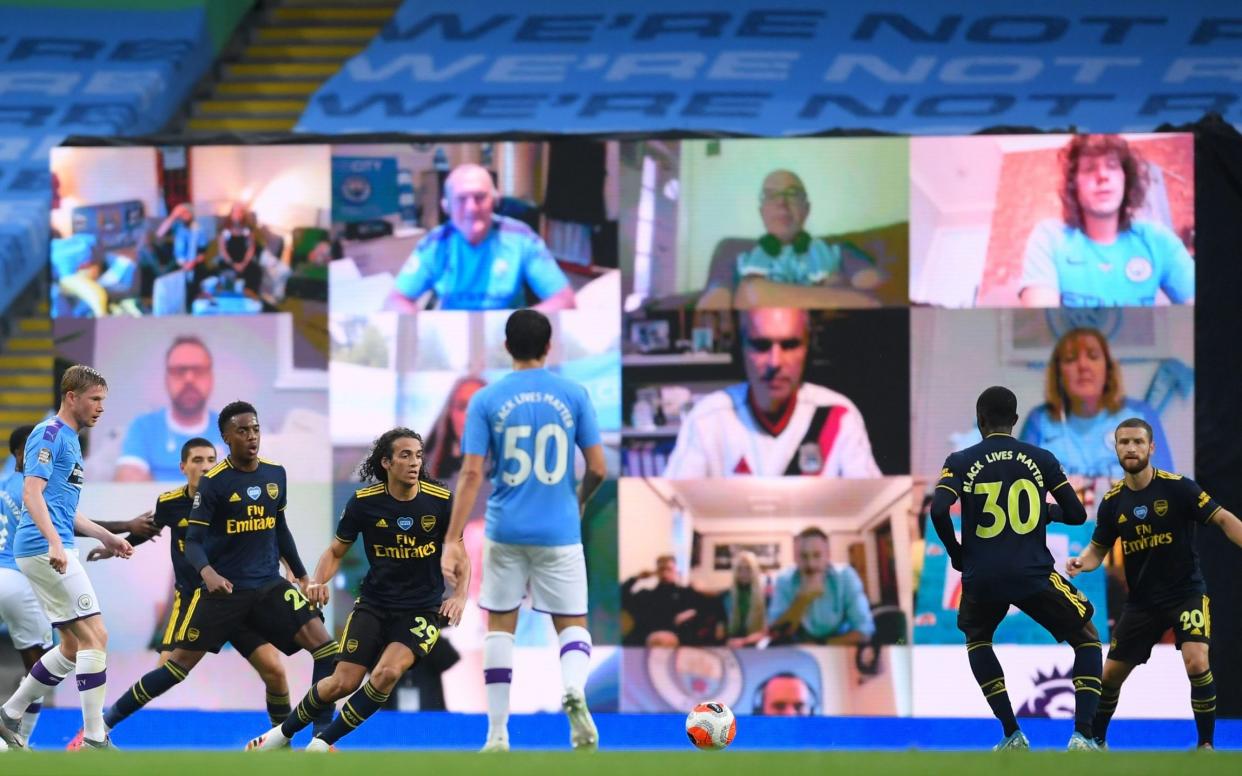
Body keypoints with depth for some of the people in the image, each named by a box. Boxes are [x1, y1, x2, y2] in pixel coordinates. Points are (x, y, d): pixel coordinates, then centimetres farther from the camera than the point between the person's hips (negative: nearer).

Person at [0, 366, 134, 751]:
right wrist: (55, 542, -30)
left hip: (53, 550, 10)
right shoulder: (49, 434, -9)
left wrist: (106, 536, 26)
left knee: (74, 647, 12)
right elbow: (32, 493, -19)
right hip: (44, 548, -10)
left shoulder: (69, 439, 21)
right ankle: (94, 740, -11)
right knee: (95, 636, -11)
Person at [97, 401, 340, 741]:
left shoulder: (275, 474, 6)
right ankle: (103, 723, 9)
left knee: (324, 645, -11)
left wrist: (302, 574, 22)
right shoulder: (213, 482, -10)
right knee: (180, 663, -3)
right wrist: (207, 573, -33)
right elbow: (193, 540, -14)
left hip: (269, 586, 5)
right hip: (223, 587, -5)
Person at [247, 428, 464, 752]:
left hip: (422, 609, -1)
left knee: (387, 672, -26)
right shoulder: (363, 502, -7)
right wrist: (318, 581, -15)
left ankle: (323, 743, -10)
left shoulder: (439, 501, -9)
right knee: (344, 682, -8)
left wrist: (459, 596, -14)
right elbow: (336, 551, 5)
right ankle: (283, 733, 20)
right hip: (374, 603, 1)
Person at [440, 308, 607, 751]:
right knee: (573, 625, 9)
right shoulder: (573, 396, -1)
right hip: (559, 531, 0)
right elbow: (597, 468, -1)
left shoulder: (486, 401, -2)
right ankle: (573, 688, -25)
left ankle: (498, 735, 10)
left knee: (500, 627, 13)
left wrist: (453, 541, -7)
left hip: (506, 531, 0)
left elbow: (471, 474, -7)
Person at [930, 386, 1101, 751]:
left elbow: (938, 510, -11)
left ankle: (1012, 734, 20)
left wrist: (956, 553, 6)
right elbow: (1076, 514, 8)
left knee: (977, 640, 32)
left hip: (982, 578, 1)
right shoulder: (1041, 459, 6)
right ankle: (1083, 736, -1)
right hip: (1034, 575, -1)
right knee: (1087, 639, 18)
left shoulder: (960, 462, 3)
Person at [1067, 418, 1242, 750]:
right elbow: (1099, 548, 11)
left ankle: (1206, 743, -8)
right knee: (1111, 673, 6)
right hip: (1142, 600, 4)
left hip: (1186, 593, -4)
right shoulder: (1113, 501, 0)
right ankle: (1095, 740, 31)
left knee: (1196, 662, -25)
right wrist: (1081, 562, -12)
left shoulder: (1177, 487, -12)